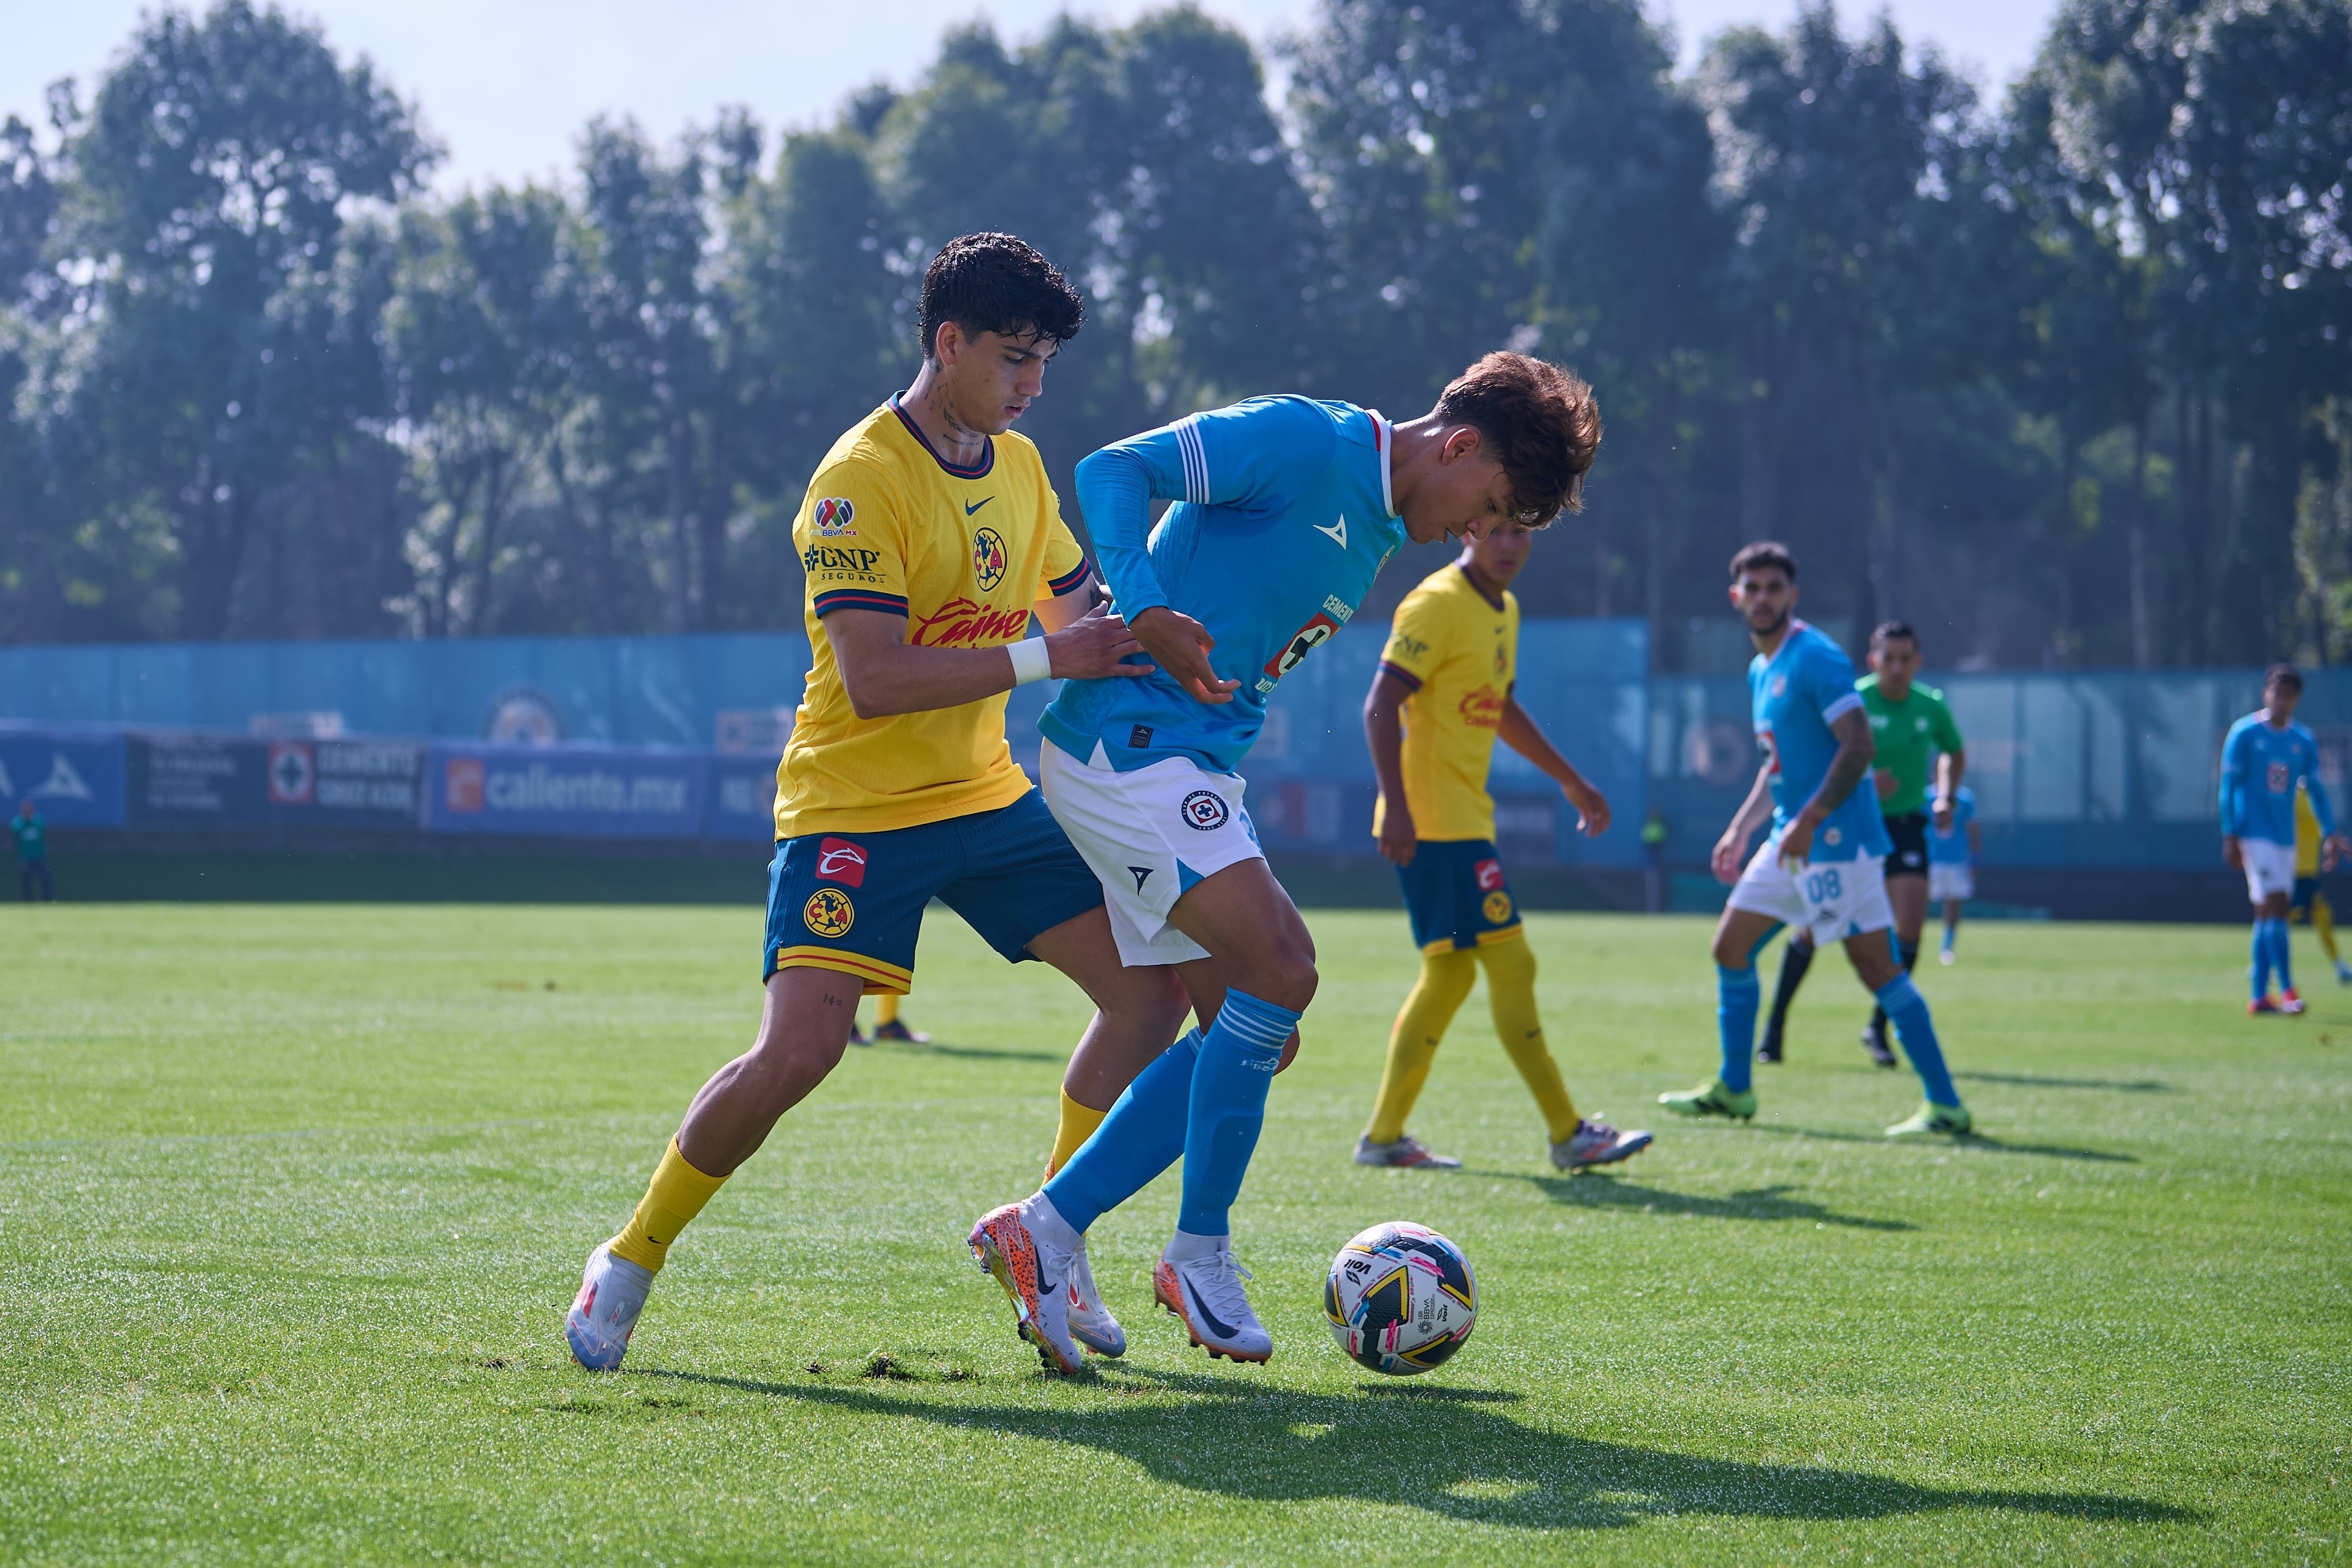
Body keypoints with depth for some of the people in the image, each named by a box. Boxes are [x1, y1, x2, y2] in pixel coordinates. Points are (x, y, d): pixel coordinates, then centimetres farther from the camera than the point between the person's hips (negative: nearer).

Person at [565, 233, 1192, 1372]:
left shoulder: (1019, 466, 8)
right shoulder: (860, 479, -17)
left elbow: (1077, 610, 21)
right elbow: (873, 681, -26)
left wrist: (1139, 643, -1)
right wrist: (1041, 658, -29)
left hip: (987, 795, 7)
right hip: (854, 804, -7)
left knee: (1151, 988, -1)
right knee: (799, 1049, -20)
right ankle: (629, 1264, 1)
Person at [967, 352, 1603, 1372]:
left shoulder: (1376, 538, 19)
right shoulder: (1305, 443, -10)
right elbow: (1115, 470, -16)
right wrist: (1146, 614, -29)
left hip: (1189, 768, 10)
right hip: (1127, 740, -10)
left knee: (1250, 1034, 6)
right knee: (1278, 973, -18)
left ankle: (1042, 1233, 10)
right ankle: (1201, 1257, -4)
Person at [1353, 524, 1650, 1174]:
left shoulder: (1503, 610, 15)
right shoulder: (1438, 604, -13)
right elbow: (1381, 706, -19)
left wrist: (1570, 780, 35)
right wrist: (1398, 808, -27)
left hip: (1466, 818, 10)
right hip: (1435, 821, -10)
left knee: (1449, 974, 11)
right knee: (1510, 962, -9)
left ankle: (1384, 1135, 15)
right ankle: (1568, 1134, -5)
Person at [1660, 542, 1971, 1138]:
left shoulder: (1817, 659, -13)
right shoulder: (1760, 671, 16)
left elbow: (1859, 747, -21)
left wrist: (1809, 821, -25)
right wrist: (1739, 830, 21)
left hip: (1837, 840, -9)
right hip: (1790, 842, 9)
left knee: (1875, 965, -11)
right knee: (1731, 946, 11)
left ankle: (1946, 1105, -8)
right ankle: (1732, 1090, 23)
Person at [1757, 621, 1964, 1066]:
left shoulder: (1931, 707, 0)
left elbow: (1954, 753, 20)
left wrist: (1945, 797, 5)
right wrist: (1862, 781, -34)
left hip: (1906, 824, 3)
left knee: (1910, 923, -14)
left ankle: (1878, 1028, 2)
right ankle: (1775, 1026, 13)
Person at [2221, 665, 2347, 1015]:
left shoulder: (2304, 742, 10)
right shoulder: (2244, 734, -4)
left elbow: (2316, 789, 13)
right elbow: (2228, 786, -4)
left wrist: (2330, 835, 4)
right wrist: (2230, 835, -10)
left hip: (2286, 837, 5)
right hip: (2254, 834, -5)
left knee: (2266, 914, 6)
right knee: (2276, 904, -15)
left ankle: (2259, 995, 9)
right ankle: (2286, 990, -15)